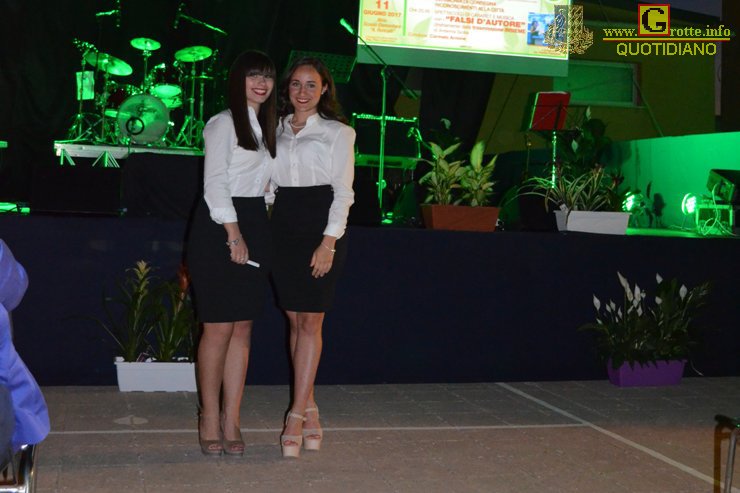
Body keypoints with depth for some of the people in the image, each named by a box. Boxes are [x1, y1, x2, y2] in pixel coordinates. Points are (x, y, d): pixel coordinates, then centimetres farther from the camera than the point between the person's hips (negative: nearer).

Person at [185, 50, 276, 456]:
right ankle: (210, 418, 6)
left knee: (243, 328, 4)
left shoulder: (265, 126, 19)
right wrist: (234, 234, -15)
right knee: (219, 328, -5)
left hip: (253, 226, 7)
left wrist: (253, 235, 9)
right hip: (219, 228, -7)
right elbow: (215, 183, -10)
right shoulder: (224, 123, -3)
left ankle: (231, 420, 9)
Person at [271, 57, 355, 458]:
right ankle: (309, 409, 14)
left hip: (321, 230, -4)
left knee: (310, 321, -6)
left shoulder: (337, 133, 3)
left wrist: (329, 242, -12)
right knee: (295, 320, 5)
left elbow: (343, 191, -2)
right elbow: (268, 183, 14)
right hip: (282, 228, 4)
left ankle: (296, 416, -4)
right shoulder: (276, 130, 14)